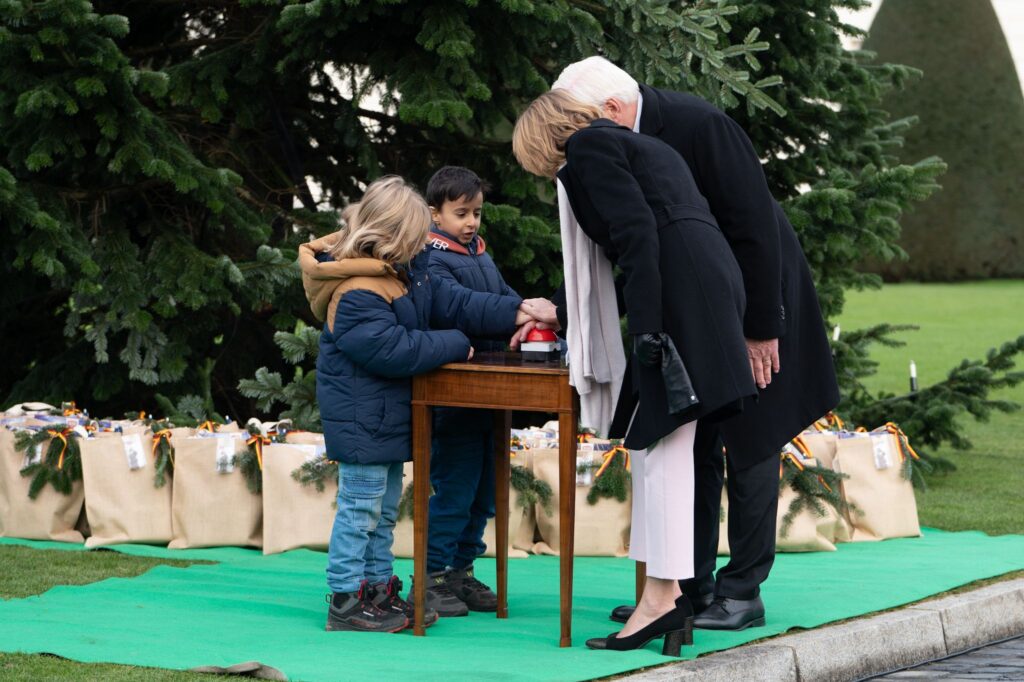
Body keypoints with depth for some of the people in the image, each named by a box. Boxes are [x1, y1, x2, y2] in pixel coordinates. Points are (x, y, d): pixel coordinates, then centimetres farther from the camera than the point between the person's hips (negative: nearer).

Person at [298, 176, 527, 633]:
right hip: (361, 418, -11)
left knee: (385, 505, 16)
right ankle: (345, 601, -1)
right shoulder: (356, 296, -25)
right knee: (361, 505, -7)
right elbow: (396, 351, -28)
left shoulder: (406, 272, 7)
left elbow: (449, 302, 9)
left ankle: (380, 590, 25)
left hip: (388, 414, 11)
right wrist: (455, 345, -17)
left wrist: (515, 313, 0)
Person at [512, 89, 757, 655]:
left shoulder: (586, 146, 1)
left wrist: (646, 326, -18)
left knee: (660, 443, -10)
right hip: (712, 284, 9)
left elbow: (637, 231, -12)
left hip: (679, 289, -9)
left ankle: (662, 597, -13)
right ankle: (667, 597, 9)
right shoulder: (639, 145, 29)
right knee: (664, 442, 9)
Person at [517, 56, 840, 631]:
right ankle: (691, 588, 15)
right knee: (692, 448, 9)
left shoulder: (701, 125, -24)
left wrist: (761, 328, -22)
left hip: (753, 305, -8)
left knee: (749, 446, -2)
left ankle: (744, 592, 3)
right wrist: (561, 312, -3)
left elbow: (754, 227, -24)